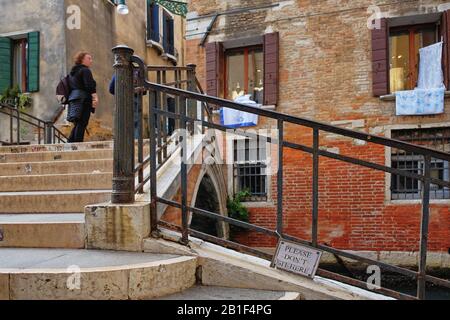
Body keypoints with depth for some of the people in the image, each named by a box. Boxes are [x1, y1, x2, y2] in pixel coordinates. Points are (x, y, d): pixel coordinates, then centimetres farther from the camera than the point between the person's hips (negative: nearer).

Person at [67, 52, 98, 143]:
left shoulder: (73, 72, 24)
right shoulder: (85, 70, -4)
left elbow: (70, 86, 26)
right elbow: (90, 86, -16)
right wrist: (95, 97, -22)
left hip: (74, 99, 9)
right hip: (84, 99, -9)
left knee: (77, 124, 11)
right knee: (82, 124, -12)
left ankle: (70, 143, 8)